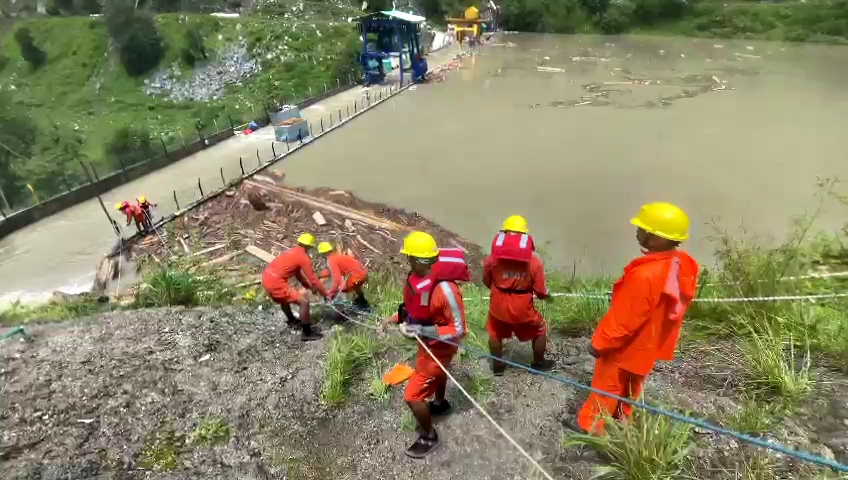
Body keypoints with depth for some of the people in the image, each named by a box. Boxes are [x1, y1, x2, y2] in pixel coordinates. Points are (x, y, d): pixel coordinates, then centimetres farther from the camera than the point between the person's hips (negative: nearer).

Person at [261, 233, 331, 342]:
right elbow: (313, 280, -6)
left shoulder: (293, 252, 20)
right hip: (275, 282, -10)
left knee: (284, 297, 37)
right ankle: (307, 333, 4)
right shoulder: (303, 257, -7)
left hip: (266, 278, 10)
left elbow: (298, 274, 30)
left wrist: (310, 287, 32)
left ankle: (291, 320, 57)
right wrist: (326, 294, 4)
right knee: (304, 302, -7)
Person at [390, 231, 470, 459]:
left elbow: (458, 330, -31)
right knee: (436, 371, 35)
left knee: (413, 396, 0)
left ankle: (429, 437, 26)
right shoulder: (417, 276, -15)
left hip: (439, 345, -8)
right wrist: (404, 317, -10)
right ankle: (440, 403, 66)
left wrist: (421, 330, -38)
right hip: (428, 340, 9)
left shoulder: (445, 290, -40)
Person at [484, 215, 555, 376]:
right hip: (522, 308, -1)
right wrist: (547, 295, 14)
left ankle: (498, 366, 40)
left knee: (495, 333, 29)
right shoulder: (534, 261, -14)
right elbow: (541, 291, -9)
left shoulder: (493, 257, -10)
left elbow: (486, 281, 4)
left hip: (499, 306, 1)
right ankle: (538, 364, 42)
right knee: (540, 331, 27)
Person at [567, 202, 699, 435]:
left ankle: (591, 426, 34)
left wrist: (600, 342, -13)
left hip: (625, 346, -8)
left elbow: (623, 319, -28)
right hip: (648, 344, 8)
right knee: (630, 388, 28)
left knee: (606, 387, 14)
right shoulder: (682, 265, -11)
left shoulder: (645, 275, -38)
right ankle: (622, 421, 48)